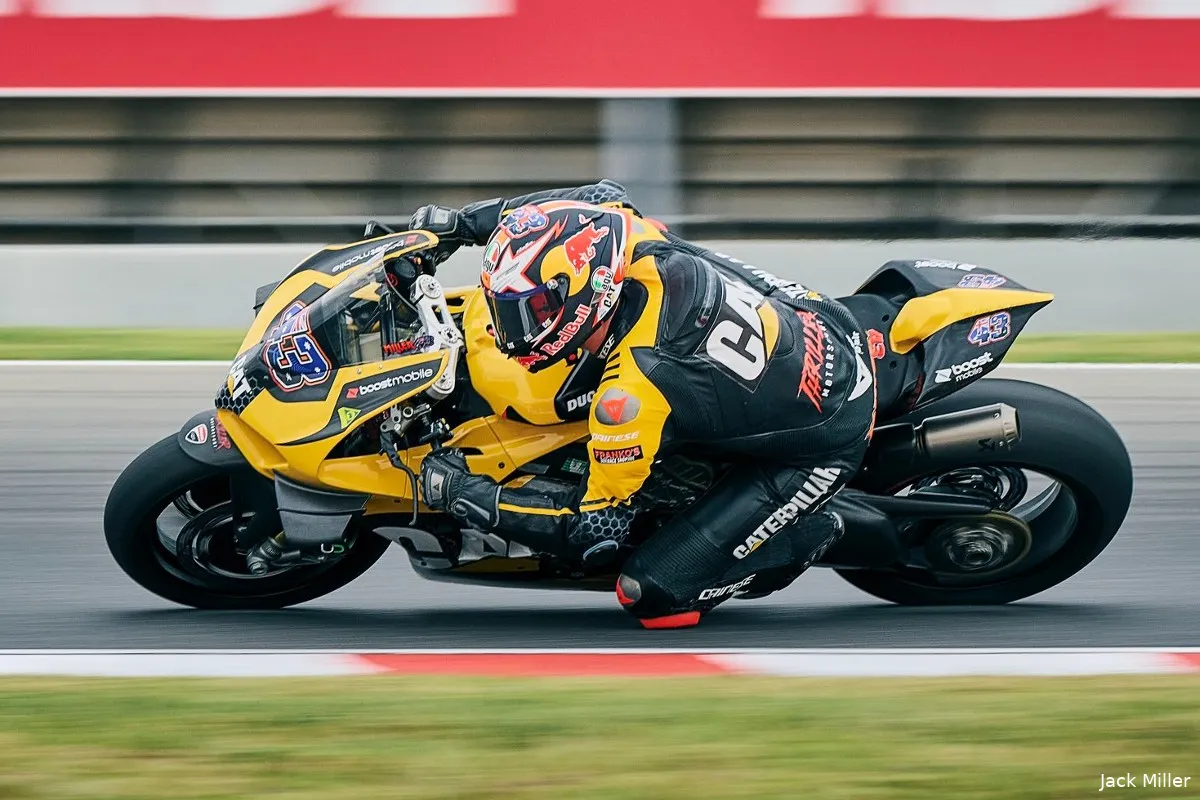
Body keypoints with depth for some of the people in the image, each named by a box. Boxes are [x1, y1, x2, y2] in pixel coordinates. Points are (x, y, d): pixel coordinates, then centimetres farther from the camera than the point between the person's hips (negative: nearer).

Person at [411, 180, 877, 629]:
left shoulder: (630, 396, -34)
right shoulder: (639, 247, -17)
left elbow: (595, 531, -21)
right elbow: (602, 196, 10)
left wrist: (466, 496, -16)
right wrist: (464, 222, 8)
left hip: (818, 448, -7)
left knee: (652, 591, -11)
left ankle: (807, 535, 8)